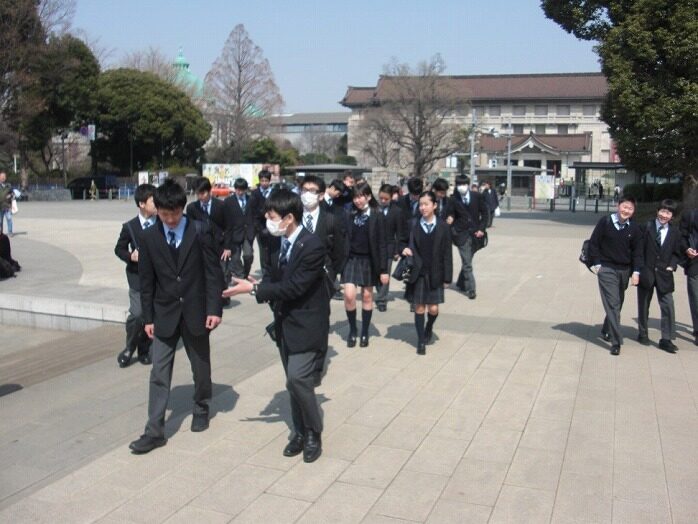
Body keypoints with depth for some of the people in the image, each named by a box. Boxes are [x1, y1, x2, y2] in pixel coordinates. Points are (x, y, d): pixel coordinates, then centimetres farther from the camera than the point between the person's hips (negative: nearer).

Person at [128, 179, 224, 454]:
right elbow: (146, 281, 2)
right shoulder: (149, 237, -3)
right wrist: (148, 317, 1)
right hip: (164, 314, 1)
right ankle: (154, 431, 6)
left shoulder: (200, 231, -8)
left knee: (201, 367, 15)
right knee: (159, 373, 0)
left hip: (196, 311, -1)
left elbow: (213, 272, -8)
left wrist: (214, 308, -13)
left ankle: (201, 409, 38)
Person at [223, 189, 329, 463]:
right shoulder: (279, 244, 4)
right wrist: (258, 286, -9)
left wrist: (254, 289, -22)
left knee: (297, 378, -14)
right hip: (285, 323, 7)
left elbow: (294, 286, -24)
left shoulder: (312, 245, -21)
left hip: (306, 324, -7)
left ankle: (313, 433, 5)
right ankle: (300, 431, 26)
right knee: (295, 381, 13)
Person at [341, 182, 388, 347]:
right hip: (352, 259, 1)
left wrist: (383, 269, -10)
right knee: (349, 295, -10)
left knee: (367, 297, 7)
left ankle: (365, 333, 20)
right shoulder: (350, 215, 1)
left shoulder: (377, 216, -6)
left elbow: (381, 244, -7)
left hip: (369, 261, -1)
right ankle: (352, 330, 10)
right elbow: (345, 240, 3)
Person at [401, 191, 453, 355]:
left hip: (435, 274, -1)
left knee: (433, 308, 1)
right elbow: (406, 243, 12)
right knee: (419, 307, 4)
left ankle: (429, 327, 34)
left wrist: (447, 277, -4)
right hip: (417, 272, 1)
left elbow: (447, 254, -2)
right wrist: (405, 249, -13)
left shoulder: (442, 227, -3)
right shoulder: (413, 225, 1)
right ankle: (421, 341, 16)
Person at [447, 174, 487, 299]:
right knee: (467, 263, -5)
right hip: (462, 234, -2)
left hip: (475, 233, 2)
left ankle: (461, 283, 33)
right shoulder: (453, 199, -5)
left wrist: (481, 229, -3)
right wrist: (450, 220, -23)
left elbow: (484, 213, 5)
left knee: (467, 261, 12)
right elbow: (451, 215, 1)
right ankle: (471, 289, 1)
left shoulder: (477, 197, 0)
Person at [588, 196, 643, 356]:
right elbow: (593, 243, -1)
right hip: (606, 269, -4)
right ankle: (616, 341, -11)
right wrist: (596, 264, -6)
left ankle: (606, 331, 34)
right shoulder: (605, 222, -5)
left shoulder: (634, 229, 3)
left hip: (624, 271, 4)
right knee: (612, 304, -9)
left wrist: (636, 272, -1)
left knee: (617, 304, 13)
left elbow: (637, 252, 6)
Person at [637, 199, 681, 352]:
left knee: (668, 306, -4)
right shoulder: (647, 227, -4)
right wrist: (639, 268, -7)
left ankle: (666, 339, 2)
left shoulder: (675, 232, 3)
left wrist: (671, 266, -3)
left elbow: (676, 253, 12)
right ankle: (642, 334, 27)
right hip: (646, 272, -1)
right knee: (643, 305, 11)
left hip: (664, 275, 1)